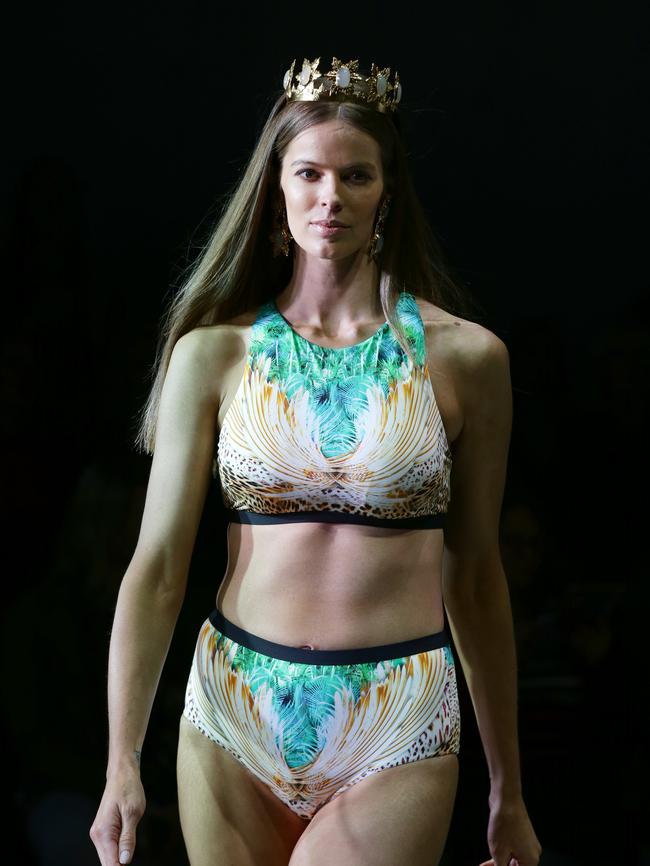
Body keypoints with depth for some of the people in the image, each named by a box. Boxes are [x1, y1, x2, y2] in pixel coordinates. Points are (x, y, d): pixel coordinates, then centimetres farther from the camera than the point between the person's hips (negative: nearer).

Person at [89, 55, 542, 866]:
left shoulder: (464, 357, 0)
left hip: (396, 738, -1)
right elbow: (157, 566, -1)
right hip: (234, 718, 2)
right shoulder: (213, 351, 1)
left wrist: (508, 791, 9)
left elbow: (475, 576, 6)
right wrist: (122, 761, -10)